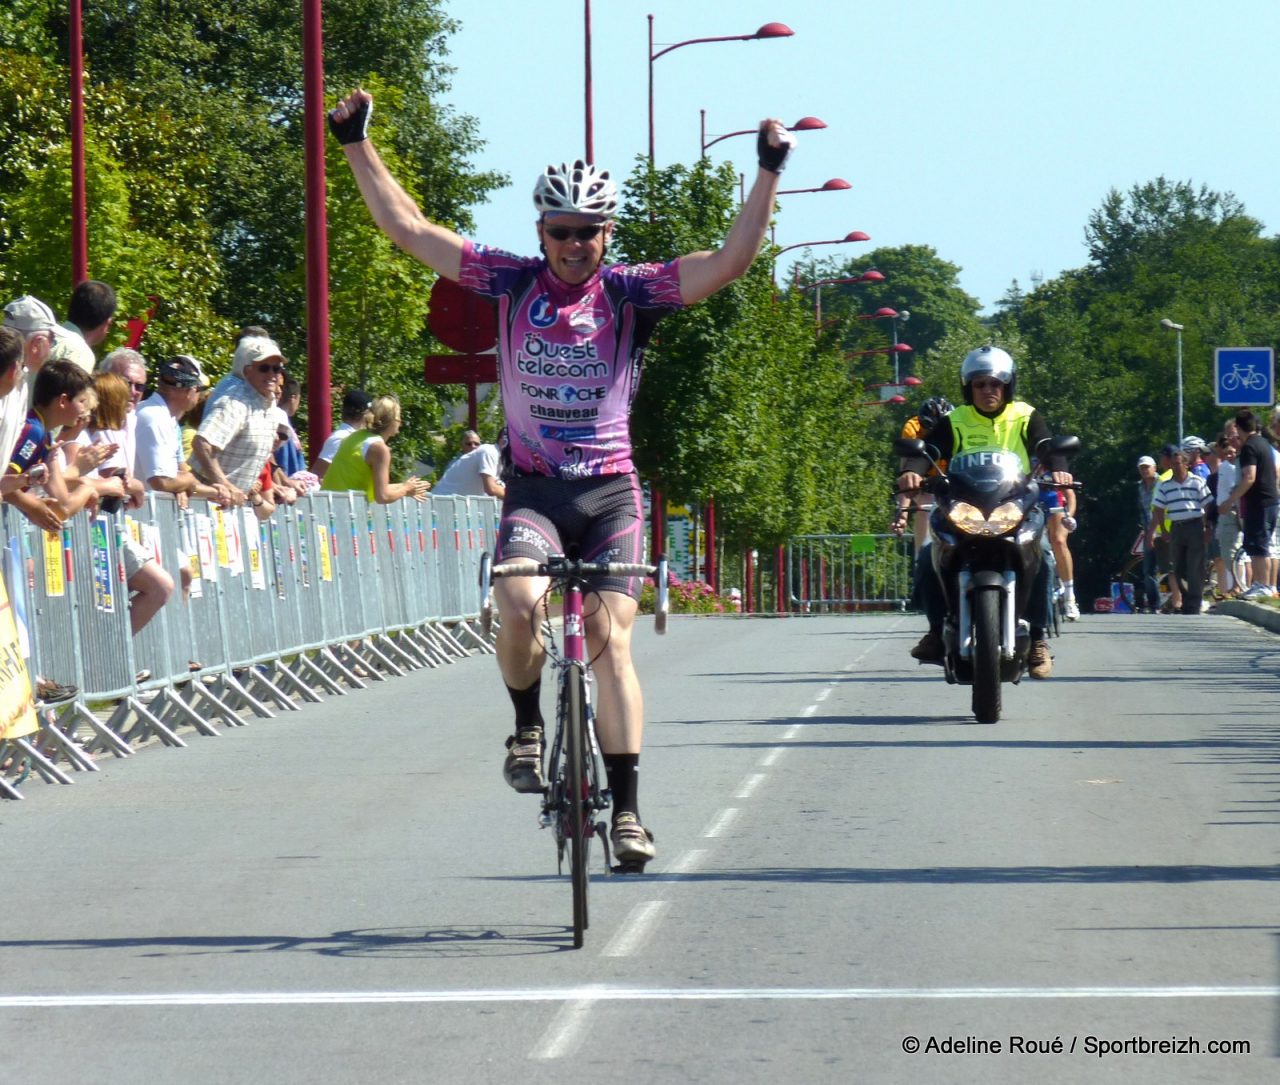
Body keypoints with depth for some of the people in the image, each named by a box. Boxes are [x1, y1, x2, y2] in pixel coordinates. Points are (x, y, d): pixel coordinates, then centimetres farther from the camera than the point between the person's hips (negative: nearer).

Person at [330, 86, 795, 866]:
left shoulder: (631, 293, -2)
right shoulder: (513, 283, 2)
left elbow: (731, 261, -11)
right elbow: (408, 227, 4)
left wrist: (770, 173, -19)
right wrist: (358, 144, 0)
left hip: (611, 491, -1)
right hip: (534, 487, 1)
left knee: (611, 640, -9)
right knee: (517, 605, -25)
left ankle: (628, 808, -5)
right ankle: (528, 725, 3)